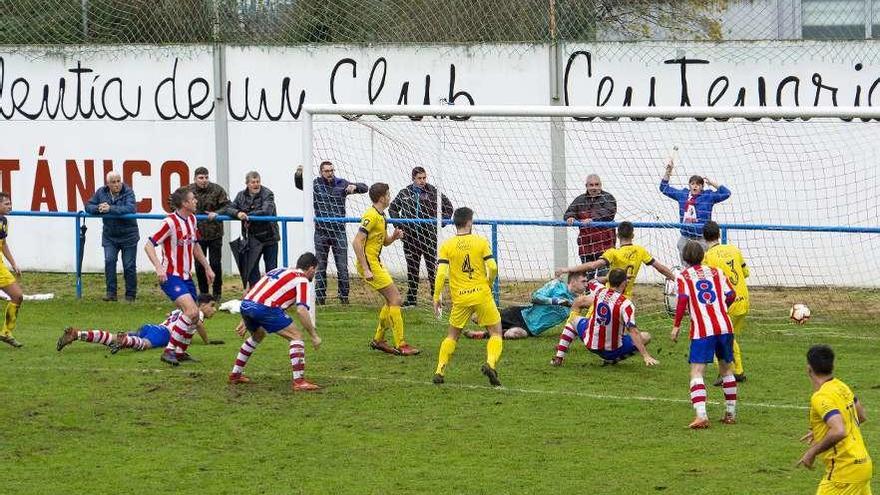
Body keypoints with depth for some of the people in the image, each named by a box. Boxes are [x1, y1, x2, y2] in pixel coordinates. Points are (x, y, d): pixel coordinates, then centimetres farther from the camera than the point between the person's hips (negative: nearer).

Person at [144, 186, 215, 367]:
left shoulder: (192, 219, 8)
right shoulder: (170, 222, -18)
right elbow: (148, 245, -19)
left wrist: (207, 267, 24)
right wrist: (159, 268, -30)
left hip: (186, 276, 9)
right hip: (171, 276, -9)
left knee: (193, 315, 9)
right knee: (192, 311, -22)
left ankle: (180, 352, 24)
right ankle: (169, 351, -18)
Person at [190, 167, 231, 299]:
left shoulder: (217, 190, -7)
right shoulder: (189, 190, -3)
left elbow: (227, 206, -5)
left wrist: (216, 214, -22)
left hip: (214, 233, -2)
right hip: (197, 233, 2)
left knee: (215, 263, 3)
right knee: (199, 265, 9)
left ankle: (217, 292, 17)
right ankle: (203, 292, 21)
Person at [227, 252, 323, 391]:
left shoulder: (279, 270, 30)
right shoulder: (302, 280, 7)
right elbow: (301, 310, -8)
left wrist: (244, 322, 37)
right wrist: (314, 335, 0)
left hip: (245, 304, 8)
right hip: (265, 308, -8)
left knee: (258, 335, 35)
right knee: (296, 336, 3)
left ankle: (235, 374, 40)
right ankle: (299, 381, -7)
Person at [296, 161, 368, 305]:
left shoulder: (342, 184, 4)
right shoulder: (316, 184, 3)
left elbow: (364, 187, 6)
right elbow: (300, 185, -8)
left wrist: (354, 186, -17)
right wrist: (298, 175, -30)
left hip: (339, 232, 0)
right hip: (321, 232, 0)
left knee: (342, 266, 1)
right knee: (320, 267, 6)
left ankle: (344, 296, 8)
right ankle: (320, 297, 11)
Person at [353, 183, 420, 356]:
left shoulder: (381, 216, 14)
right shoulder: (371, 215, -17)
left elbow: (385, 241, 26)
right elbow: (357, 242, -23)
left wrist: (394, 236, 2)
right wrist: (366, 270, -25)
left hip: (375, 263, 10)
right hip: (369, 264, -10)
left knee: (392, 299, 14)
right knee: (395, 299, -10)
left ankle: (378, 340, 23)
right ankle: (400, 346, -8)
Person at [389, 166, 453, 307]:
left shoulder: (433, 192, 0)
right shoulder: (405, 193, 6)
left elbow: (448, 207, 8)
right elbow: (393, 208, 20)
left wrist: (440, 222, -2)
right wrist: (399, 224, 8)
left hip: (429, 236, -2)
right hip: (410, 236, 2)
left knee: (433, 267, -2)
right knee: (412, 268, 8)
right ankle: (411, 298, 15)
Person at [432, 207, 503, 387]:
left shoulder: (447, 245, 0)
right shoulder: (481, 242, -2)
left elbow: (441, 273, -7)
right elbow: (492, 267, -7)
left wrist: (436, 297, 0)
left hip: (460, 298, 2)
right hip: (482, 294, -2)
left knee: (452, 335, 18)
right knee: (496, 333, 8)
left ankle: (440, 371, 9)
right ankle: (491, 363, -17)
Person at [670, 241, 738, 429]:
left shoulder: (683, 277, 5)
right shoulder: (716, 272, 15)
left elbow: (682, 300, -10)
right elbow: (731, 296, 10)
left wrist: (676, 326, -5)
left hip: (702, 330, -4)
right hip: (725, 326, 4)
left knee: (697, 372, -8)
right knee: (726, 369, 20)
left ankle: (701, 415, -26)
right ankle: (730, 413, 26)